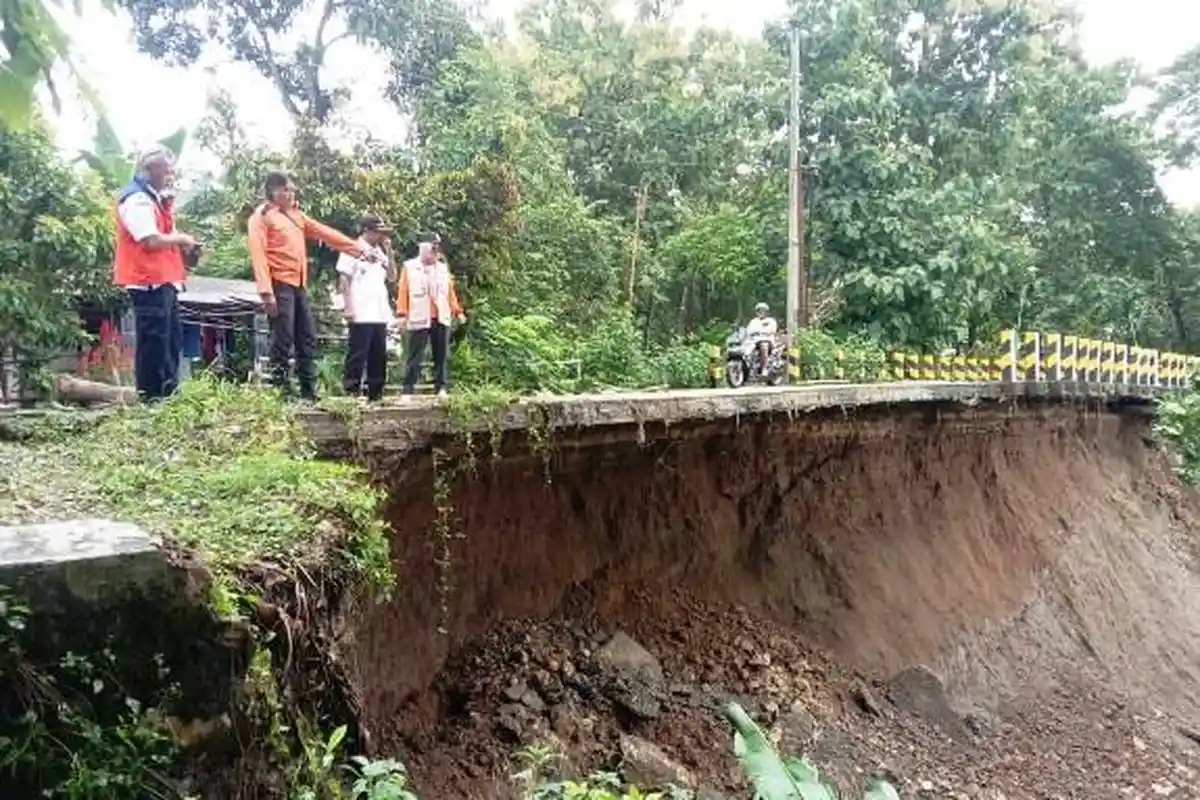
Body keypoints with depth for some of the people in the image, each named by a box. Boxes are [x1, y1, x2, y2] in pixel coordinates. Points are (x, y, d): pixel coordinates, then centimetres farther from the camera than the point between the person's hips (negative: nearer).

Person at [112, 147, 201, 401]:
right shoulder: (137, 199, -12)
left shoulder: (154, 198, 18)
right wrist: (181, 239, -8)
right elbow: (151, 240, -22)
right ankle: (151, 399, -3)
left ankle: (169, 395, 20)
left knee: (173, 341, 13)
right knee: (153, 343, -7)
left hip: (164, 281, 10)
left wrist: (183, 247, 3)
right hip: (149, 283, -10)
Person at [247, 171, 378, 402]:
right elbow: (258, 253, -11)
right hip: (280, 284, -8)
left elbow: (325, 233, 22)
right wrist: (266, 291, -21)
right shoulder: (261, 216, -1)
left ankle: (309, 393, 11)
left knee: (307, 339, 6)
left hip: (299, 285, 8)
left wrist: (358, 249, 16)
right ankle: (281, 393, -7)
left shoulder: (297, 215, 21)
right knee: (283, 340, -10)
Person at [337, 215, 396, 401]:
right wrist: (348, 307, -14)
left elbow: (392, 277, 17)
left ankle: (376, 393, 15)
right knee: (357, 354, -6)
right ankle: (351, 393, -2)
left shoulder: (379, 252, 19)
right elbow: (344, 278, -7)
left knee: (379, 355, 8)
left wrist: (389, 252, 6)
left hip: (380, 314, 7)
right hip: (361, 314, -7)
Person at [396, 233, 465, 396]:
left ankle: (442, 387, 11)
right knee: (415, 357, -5)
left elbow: (450, 291, 16)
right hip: (419, 319, -4)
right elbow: (402, 291, -1)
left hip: (441, 319, 4)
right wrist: (401, 313, -9)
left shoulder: (443, 268, 18)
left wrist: (457, 310, 8)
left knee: (441, 356, 6)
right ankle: (408, 390, -4)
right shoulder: (409, 267, 5)